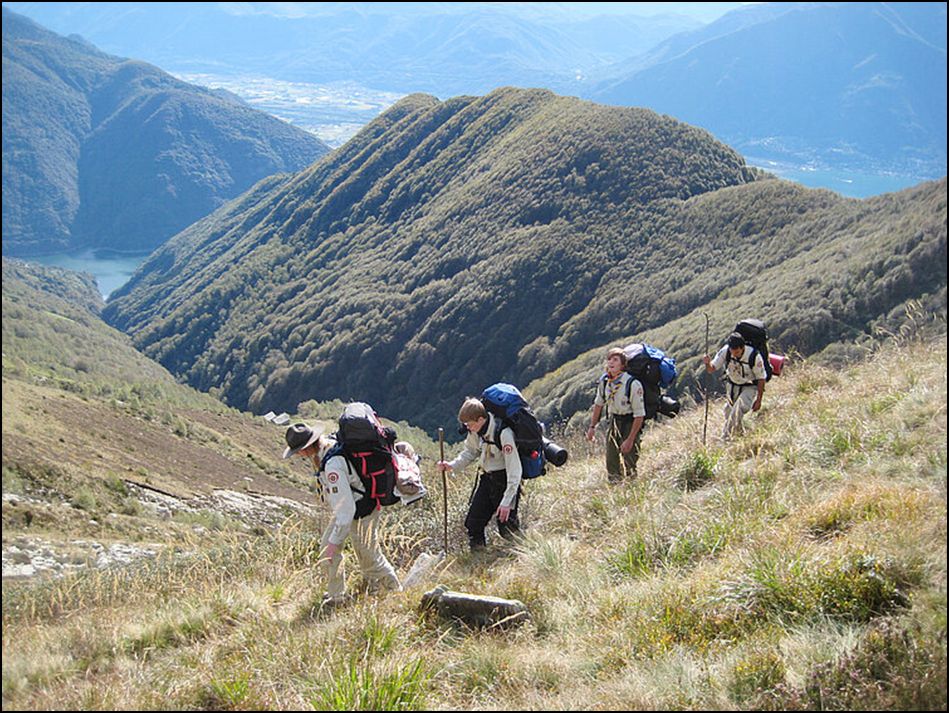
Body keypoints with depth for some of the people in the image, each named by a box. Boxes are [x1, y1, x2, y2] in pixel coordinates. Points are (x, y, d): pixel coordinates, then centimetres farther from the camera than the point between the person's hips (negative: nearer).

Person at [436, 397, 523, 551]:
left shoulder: (503, 433, -28)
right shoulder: (476, 432, -4)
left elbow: (514, 469, -26)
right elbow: (470, 452, 16)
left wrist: (506, 501, -27)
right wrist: (452, 465, -5)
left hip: (505, 479, -7)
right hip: (488, 478, 7)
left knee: (507, 529, -5)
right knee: (473, 523, 3)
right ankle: (477, 552, 23)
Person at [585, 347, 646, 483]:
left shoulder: (633, 384, -25)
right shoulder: (604, 381, -6)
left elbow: (639, 415, -21)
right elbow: (598, 404, 13)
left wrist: (630, 440, -21)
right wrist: (592, 426, 13)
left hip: (631, 422, -6)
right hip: (614, 420, 6)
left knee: (629, 463, -10)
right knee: (611, 462, 7)